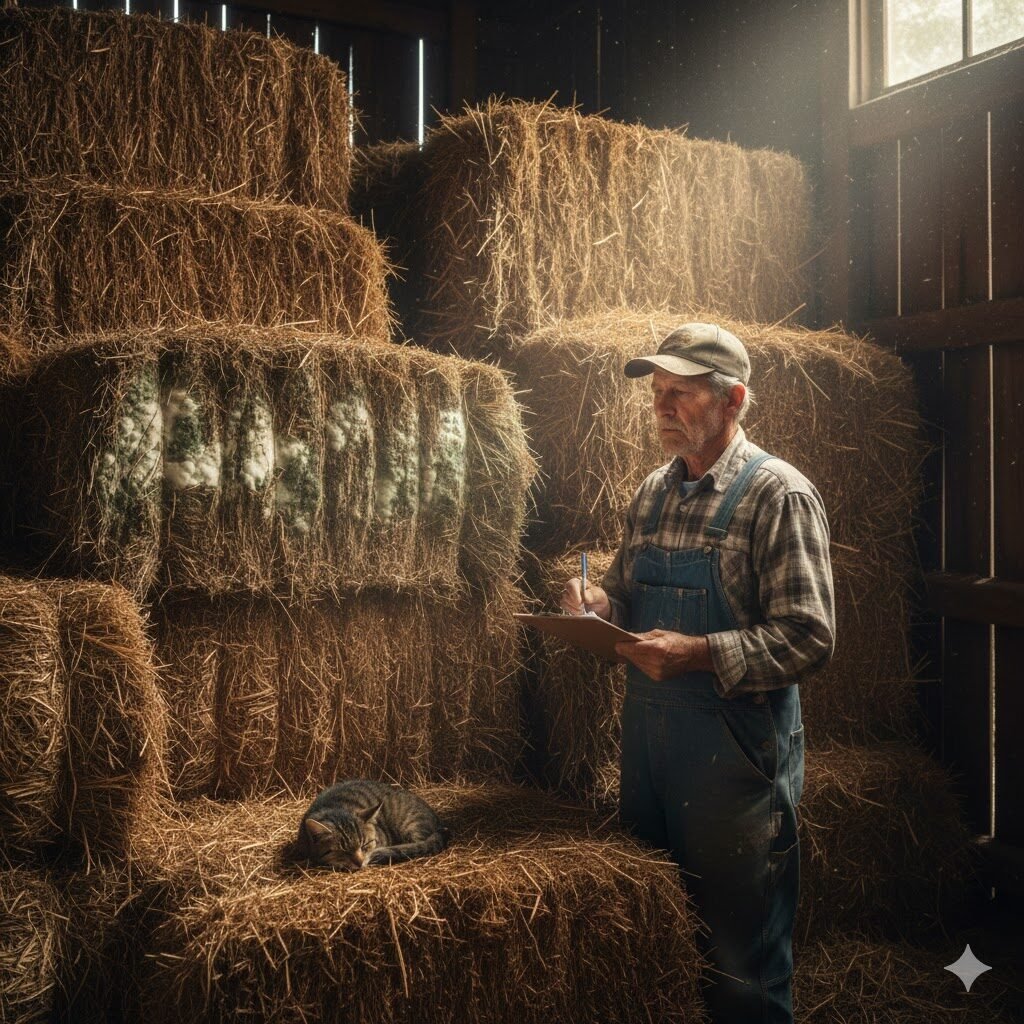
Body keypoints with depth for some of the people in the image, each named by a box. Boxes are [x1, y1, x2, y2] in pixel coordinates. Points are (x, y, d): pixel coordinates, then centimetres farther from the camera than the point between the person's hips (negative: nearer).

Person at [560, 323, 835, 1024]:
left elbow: (809, 638, -17)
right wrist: (598, 605, -3)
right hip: (647, 733, 7)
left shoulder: (779, 494, -11)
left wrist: (698, 653, -26)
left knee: (742, 962, 7)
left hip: (736, 748, -6)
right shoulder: (654, 494, 10)